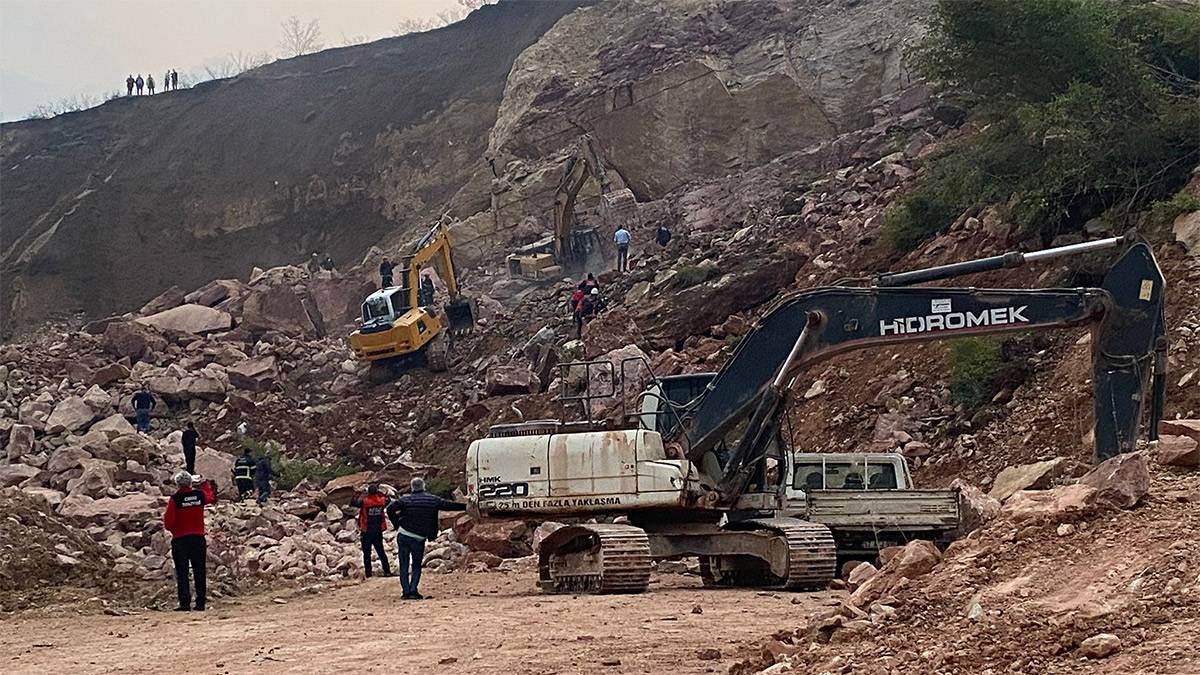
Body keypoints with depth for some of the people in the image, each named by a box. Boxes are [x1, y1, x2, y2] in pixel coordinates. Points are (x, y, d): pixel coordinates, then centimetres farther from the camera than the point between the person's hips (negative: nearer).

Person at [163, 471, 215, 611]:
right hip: (198, 538, 3)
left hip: (180, 540, -3)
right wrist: (207, 485, 41)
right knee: (199, 571, 9)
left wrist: (173, 530, 11)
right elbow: (212, 498, 24)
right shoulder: (200, 495, 0)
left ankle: (185, 603, -7)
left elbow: (168, 522, -11)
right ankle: (200, 603, 8)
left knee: (182, 573, 1)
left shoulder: (175, 499, -10)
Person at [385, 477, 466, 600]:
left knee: (404, 566, 9)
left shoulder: (406, 500, -3)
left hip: (403, 536, -1)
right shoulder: (433, 500, 0)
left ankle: (406, 591, 2)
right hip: (419, 539, 1)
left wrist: (396, 524, -2)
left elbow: (390, 509, -13)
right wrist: (466, 507, 18)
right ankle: (413, 590, -1)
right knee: (417, 566, 14)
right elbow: (449, 505, 7)